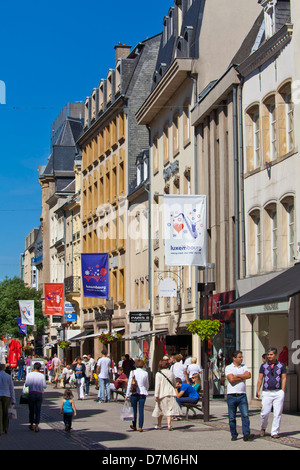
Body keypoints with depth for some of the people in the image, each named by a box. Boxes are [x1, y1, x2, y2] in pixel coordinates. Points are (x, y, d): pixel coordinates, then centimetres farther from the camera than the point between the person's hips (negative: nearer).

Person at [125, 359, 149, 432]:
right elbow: (147, 385, 8)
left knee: (134, 410, 11)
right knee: (141, 410, 2)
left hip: (134, 393, -1)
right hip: (142, 393, 1)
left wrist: (127, 395, 0)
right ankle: (140, 427, -2)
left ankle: (134, 426, 21)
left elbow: (129, 384, -4)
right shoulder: (145, 373, 0)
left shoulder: (132, 372, -5)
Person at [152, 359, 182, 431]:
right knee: (169, 409, 0)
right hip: (171, 393, 2)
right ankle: (169, 424, -15)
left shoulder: (158, 374, -7)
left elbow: (157, 385, -12)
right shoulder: (171, 373, 5)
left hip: (162, 394, -2)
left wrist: (156, 395, -11)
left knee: (160, 410, 13)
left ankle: (159, 425, 25)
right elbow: (174, 384, 13)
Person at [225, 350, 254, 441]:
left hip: (242, 395, 2)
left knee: (245, 415, -10)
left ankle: (246, 434, -14)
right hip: (232, 396, -2)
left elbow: (249, 375, -4)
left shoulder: (244, 366, 14)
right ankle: (234, 435, 14)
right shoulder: (228, 368, 1)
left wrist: (237, 376, -7)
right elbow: (231, 379, -15)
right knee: (232, 417, 3)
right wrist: (243, 377, -4)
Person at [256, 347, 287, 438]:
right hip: (266, 392, 0)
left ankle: (274, 432, 5)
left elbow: (284, 378, 5)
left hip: (278, 392, 0)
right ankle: (263, 428, 23)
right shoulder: (263, 366, 8)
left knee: (277, 414, -3)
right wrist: (257, 391, 3)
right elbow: (260, 379, 10)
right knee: (265, 413, -3)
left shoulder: (281, 366, 6)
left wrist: (283, 391, -3)